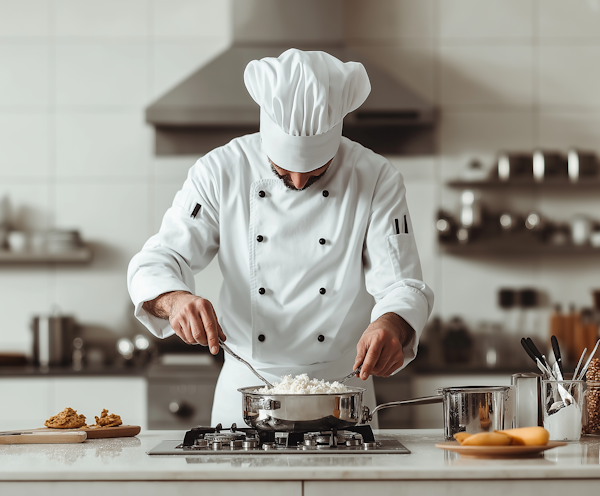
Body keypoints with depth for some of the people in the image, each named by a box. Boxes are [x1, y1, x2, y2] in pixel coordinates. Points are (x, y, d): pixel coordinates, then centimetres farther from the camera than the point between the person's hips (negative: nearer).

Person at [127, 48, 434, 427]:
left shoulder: (376, 179, -3)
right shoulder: (221, 172, -2)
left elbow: (402, 286, -6)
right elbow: (158, 261, -5)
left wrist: (390, 325, -31)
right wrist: (175, 300, -30)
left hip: (342, 395, 1)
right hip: (246, 391, 0)